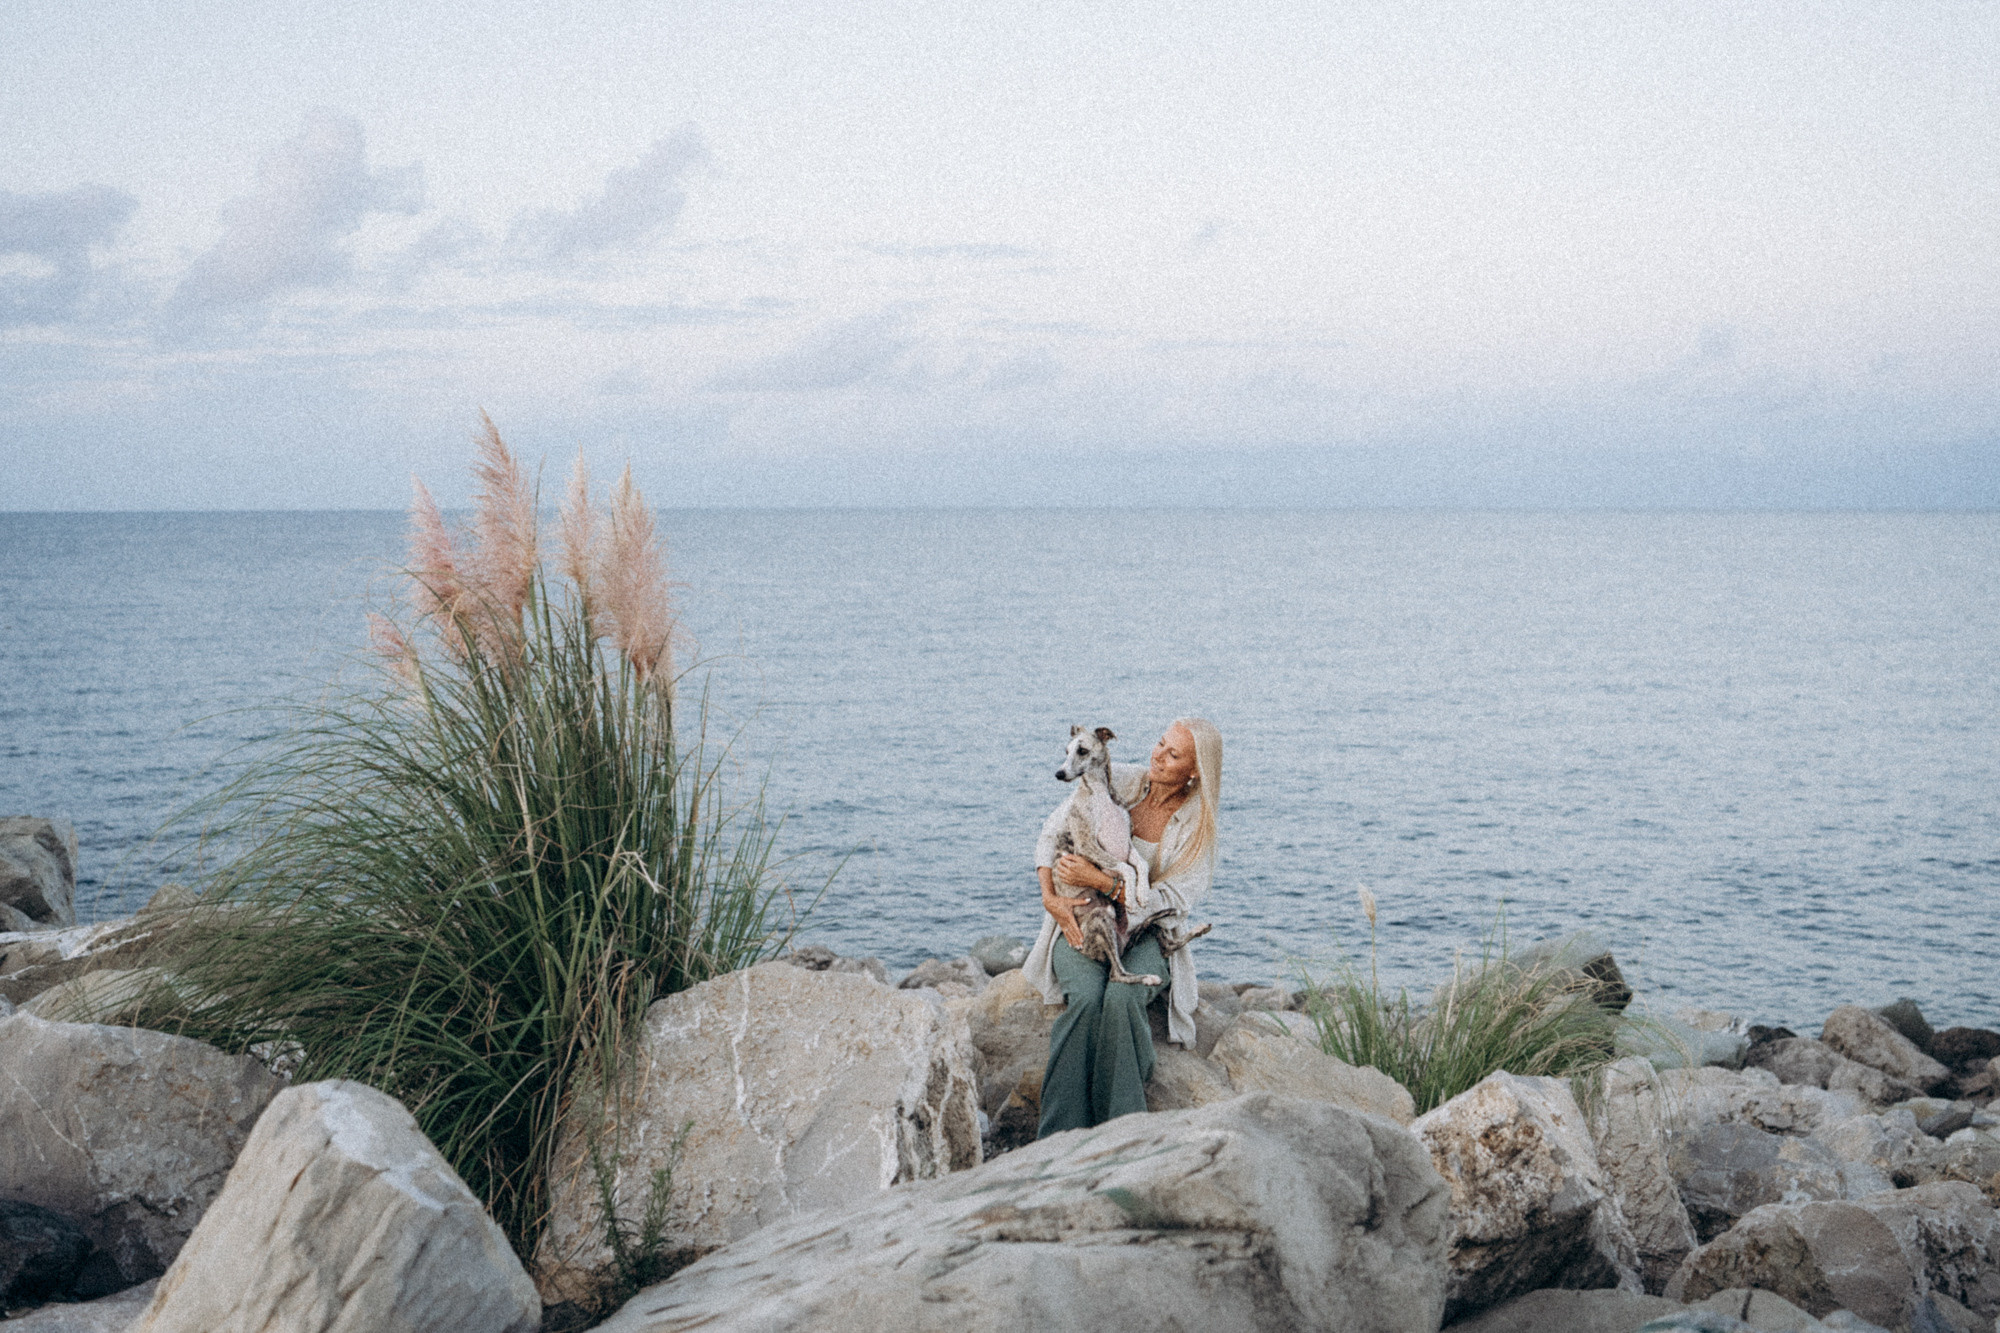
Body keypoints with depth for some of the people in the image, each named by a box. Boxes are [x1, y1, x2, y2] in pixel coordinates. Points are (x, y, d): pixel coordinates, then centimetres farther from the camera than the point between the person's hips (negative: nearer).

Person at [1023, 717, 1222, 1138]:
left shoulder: (1196, 825, -6)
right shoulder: (1120, 781, -3)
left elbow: (1166, 901, -14)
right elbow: (1053, 831, 1)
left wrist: (1099, 880, -25)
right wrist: (1050, 896, -15)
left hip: (1145, 934, 0)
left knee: (1121, 999, -34)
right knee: (1087, 998, -31)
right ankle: (1058, 1140, -30)